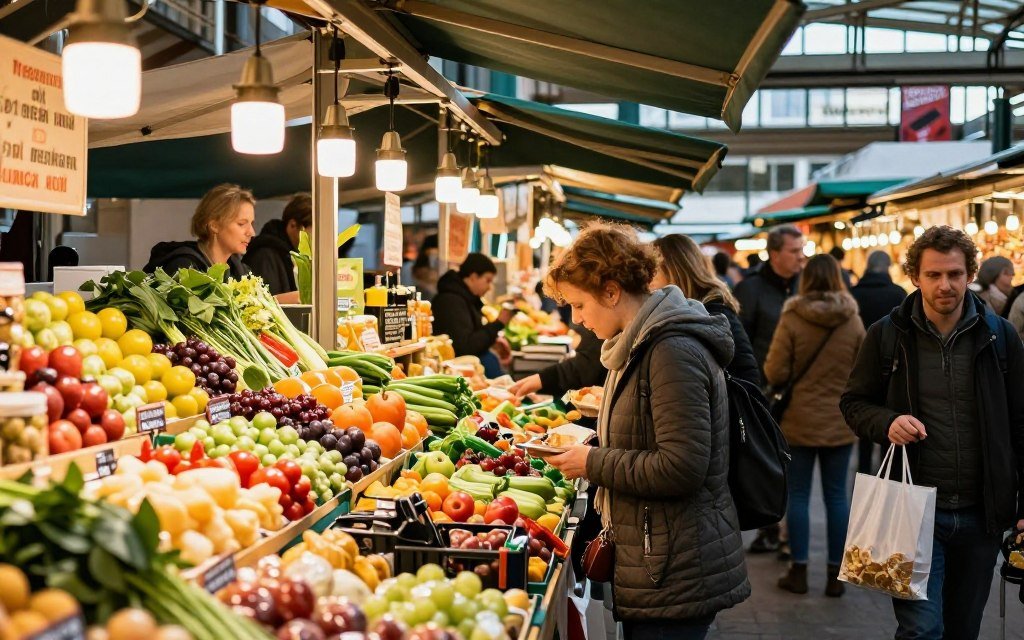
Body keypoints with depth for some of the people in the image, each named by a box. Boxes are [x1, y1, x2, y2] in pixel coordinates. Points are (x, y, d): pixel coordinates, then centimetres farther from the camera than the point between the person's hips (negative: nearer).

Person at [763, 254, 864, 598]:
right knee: (837, 496, 9)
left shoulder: (792, 320, -11)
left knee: (798, 495, 7)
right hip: (840, 423, 2)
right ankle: (835, 574, 15)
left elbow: (774, 373, -11)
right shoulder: (854, 322, -4)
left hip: (800, 421, -2)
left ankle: (799, 571, 12)